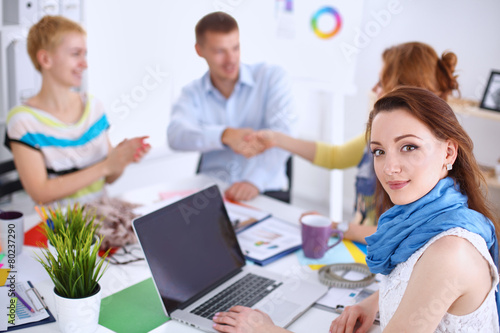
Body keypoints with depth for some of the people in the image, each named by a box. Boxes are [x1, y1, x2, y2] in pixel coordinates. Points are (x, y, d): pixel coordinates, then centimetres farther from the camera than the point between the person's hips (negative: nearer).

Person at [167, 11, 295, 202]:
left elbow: (281, 134, -14)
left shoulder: (272, 78, 0)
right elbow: (176, 135, -14)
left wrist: (255, 181, -31)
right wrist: (225, 135, -33)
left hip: (265, 193, -1)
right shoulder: (193, 93, 6)